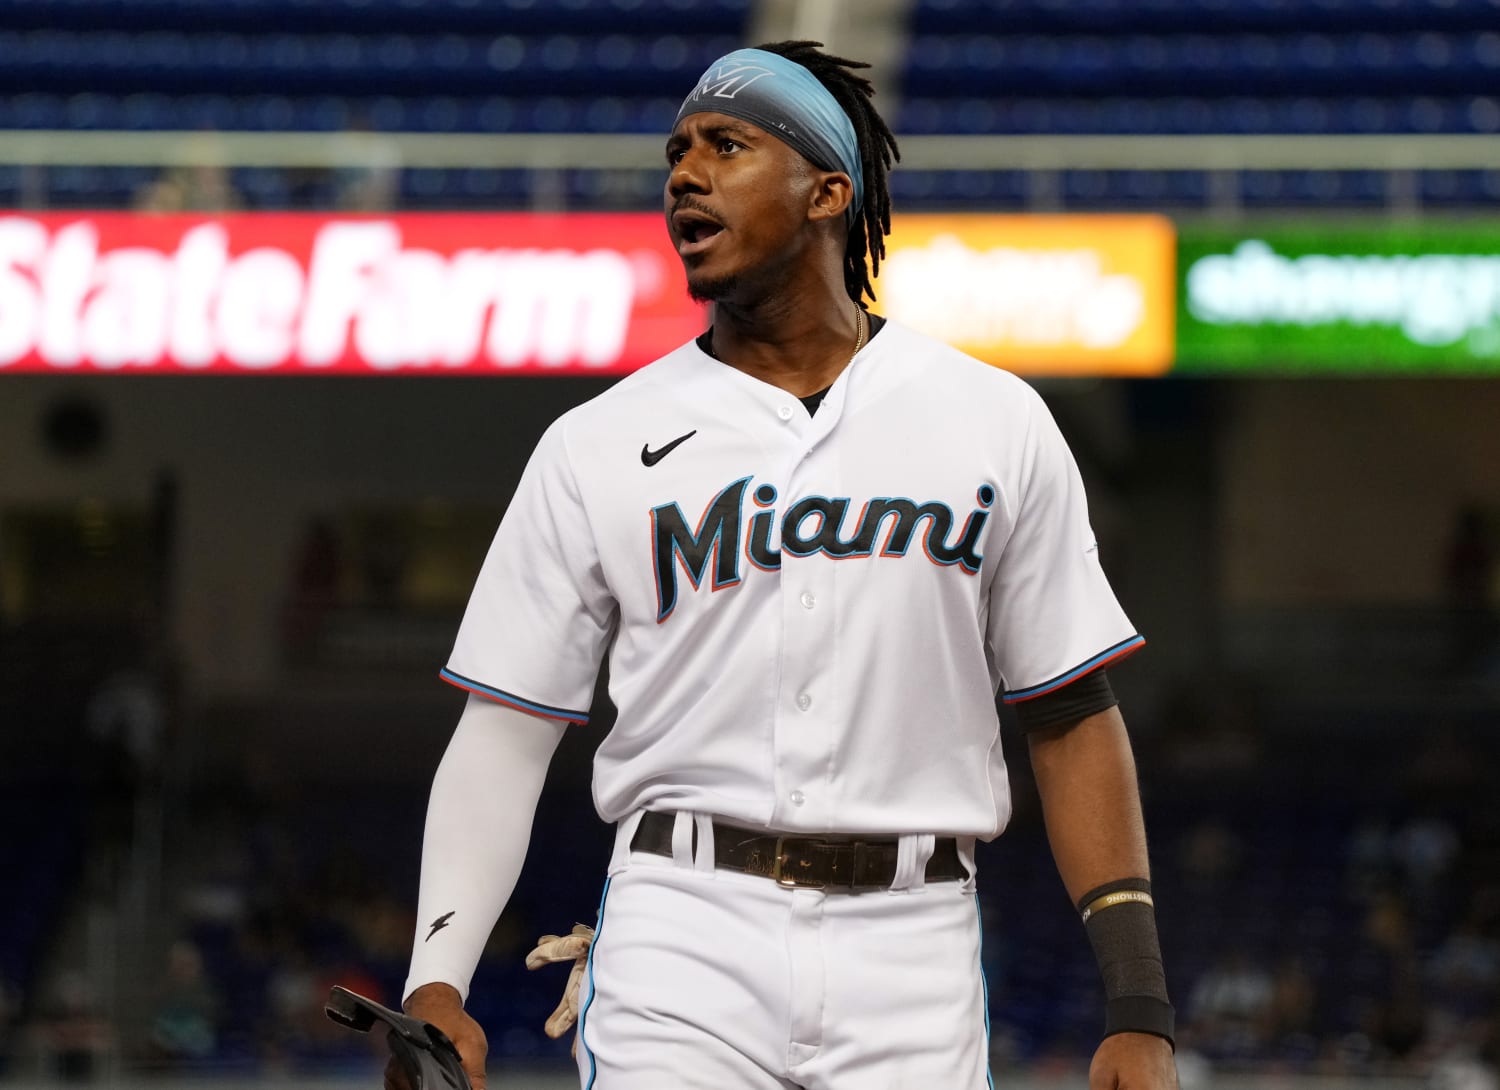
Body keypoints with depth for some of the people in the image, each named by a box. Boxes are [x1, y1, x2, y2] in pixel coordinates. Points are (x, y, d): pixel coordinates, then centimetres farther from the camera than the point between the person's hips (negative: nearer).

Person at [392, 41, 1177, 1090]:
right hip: (681, 950, 0)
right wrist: (437, 984, -9)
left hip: (914, 960, 1)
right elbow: (504, 733, 5)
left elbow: (1074, 723, 9)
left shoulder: (995, 422, 8)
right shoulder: (595, 448, 7)